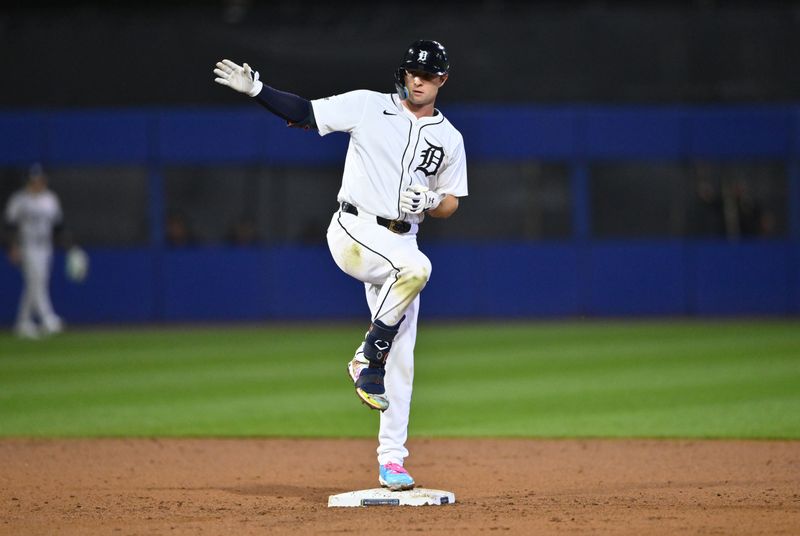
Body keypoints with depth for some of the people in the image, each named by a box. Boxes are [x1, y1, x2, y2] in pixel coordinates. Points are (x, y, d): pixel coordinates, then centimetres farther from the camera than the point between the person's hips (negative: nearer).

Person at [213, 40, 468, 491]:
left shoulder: (449, 139, 11)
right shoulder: (368, 106, 1)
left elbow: (450, 205, 15)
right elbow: (304, 113, -1)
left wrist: (428, 201, -8)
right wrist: (256, 89, -15)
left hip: (401, 242, 5)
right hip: (354, 230, -5)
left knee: (401, 359, 1)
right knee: (416, 267, -35)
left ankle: (392, 459, 5)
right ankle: (367, 359, -18)